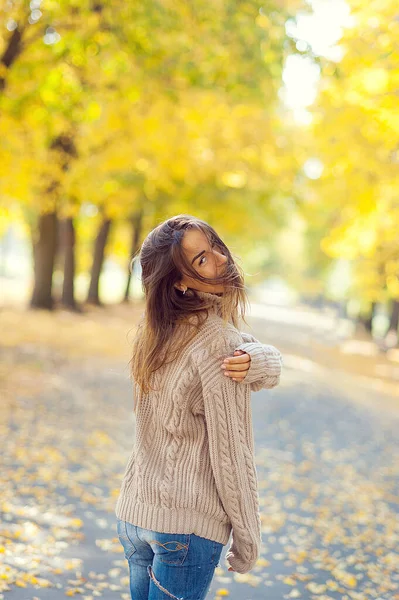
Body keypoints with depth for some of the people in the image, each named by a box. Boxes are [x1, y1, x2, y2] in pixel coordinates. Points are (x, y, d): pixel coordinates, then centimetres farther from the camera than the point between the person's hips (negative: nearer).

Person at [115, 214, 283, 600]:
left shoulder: (157, 332, 2)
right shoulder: (218, 344, -20)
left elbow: (267, 357, -1)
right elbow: (231, 456, -16)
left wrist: (259, 363, -25)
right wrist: (247, 540, -6)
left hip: (133, 511, 7)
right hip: (189, 525, -7)